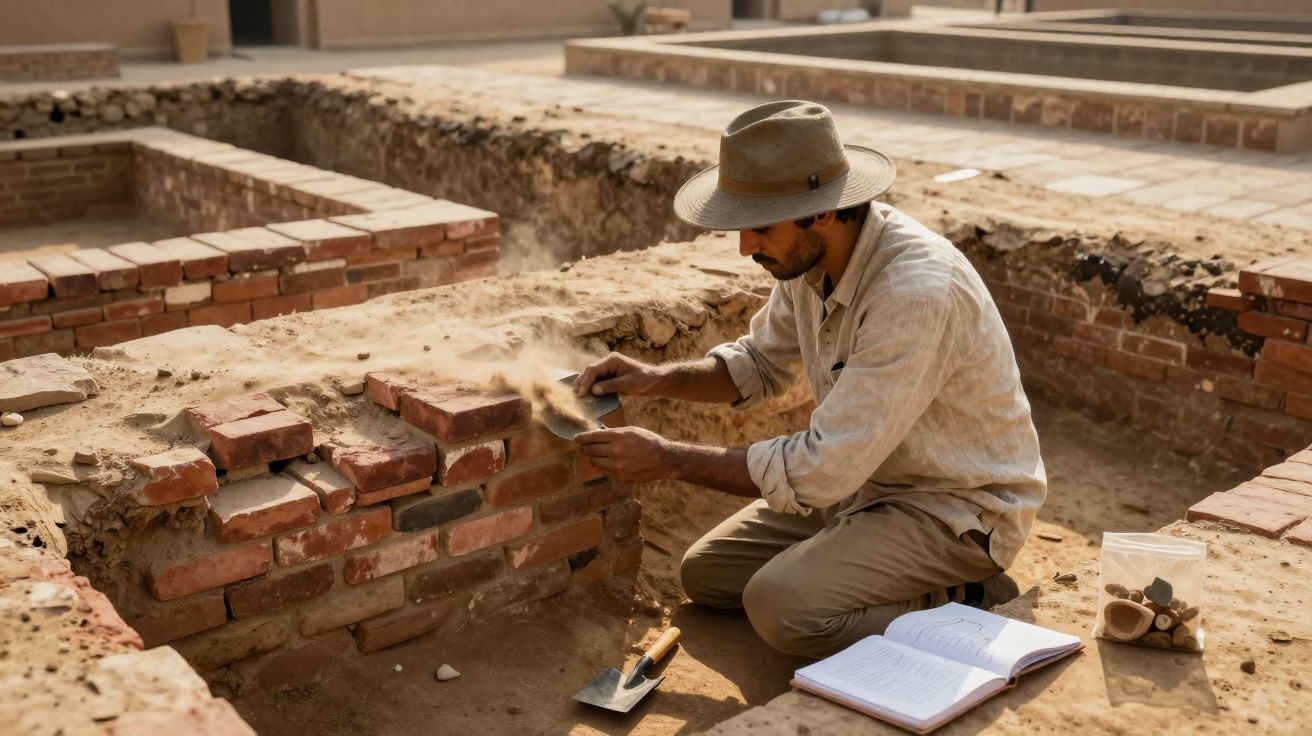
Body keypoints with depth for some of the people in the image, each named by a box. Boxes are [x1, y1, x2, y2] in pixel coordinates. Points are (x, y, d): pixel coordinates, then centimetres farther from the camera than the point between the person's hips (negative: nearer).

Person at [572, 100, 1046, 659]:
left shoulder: (916, 291, -34)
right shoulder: (810, 253, -7)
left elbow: (821, 470, -31)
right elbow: (763, 362, 12)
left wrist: (668, 460, -24)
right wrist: (657, 379, -6)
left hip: (959, 508, -8)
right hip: (867, 479, 8)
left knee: (781, 605, -27)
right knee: (706, 573, 5)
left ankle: (966, 605, -6)